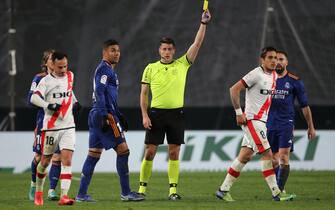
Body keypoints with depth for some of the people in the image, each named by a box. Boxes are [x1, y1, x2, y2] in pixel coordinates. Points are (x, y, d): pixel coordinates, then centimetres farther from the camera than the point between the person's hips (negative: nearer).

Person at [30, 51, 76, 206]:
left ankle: (64, 196, -21)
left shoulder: (70, 76, 11)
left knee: (67, 160, -13)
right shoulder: (46, 81, -7)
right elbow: (34, 98, -21)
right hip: (50, 127, -3)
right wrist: (48, 105, -33)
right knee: (45, 161, 8)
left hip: (68, 126, 3)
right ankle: (38, 192, 31)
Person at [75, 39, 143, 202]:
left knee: (94, 155, 8)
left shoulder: (109, 70, 23)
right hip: (105, 116, -10)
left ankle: (82, 194, 6)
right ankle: (126, 192, -5)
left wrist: (119, 116, 31)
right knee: (123, 150, -7)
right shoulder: (104, 69, -8)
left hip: (96, 116, 10)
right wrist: (104, 115, -24)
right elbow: (100, 93, -18)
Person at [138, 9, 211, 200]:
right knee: (150, 152, -2)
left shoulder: (182, 64, 7)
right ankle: (142, 188, 6)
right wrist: (144, 115, -4)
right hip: (156, 113, -1)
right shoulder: (151, 68, 6)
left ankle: (173, 190, 4)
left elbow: (197, 44, 0)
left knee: (174, 153, 1)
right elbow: (144, 93, 6)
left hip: (176, 113, 1)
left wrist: (204, 24, -10)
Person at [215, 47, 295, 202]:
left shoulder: (274, 75, 13)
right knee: (267, 154, -12)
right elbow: (234, 89, -15)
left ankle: (223, 190, 13)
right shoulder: (256, 74, -13)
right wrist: (239, 113, -16)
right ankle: (276, 193, -11)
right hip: (252, 120, -9)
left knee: (245, 156, 8)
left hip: (261, 121, 9)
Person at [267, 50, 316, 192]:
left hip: (286, 124, -3)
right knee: (274, 159, 8)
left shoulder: (294, 81, 1)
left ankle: (280, 190, -16)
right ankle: (278, 187, 22)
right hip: (270, 124, 3)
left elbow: (304, 105, 7)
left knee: (284, 157, -14)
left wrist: (311, 126, 8)